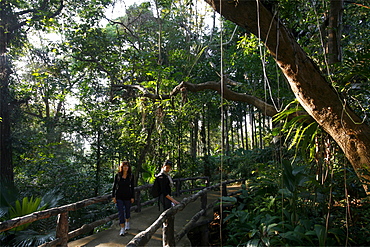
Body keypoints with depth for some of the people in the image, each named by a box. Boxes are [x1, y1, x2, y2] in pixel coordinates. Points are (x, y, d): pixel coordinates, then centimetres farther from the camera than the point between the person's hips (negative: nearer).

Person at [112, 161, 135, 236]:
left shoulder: (131, 176, -3)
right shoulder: (117, 175, -4)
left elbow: (132, 187, 1)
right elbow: (114, 186, 1)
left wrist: (132, 197, -1)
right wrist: (113, 196, -2)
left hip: (127, 196, 1)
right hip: (119, 196, -1)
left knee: (127, 210, 16)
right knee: (120, 212, -3)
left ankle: (127, 222, 43)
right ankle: (122, 228, 6)